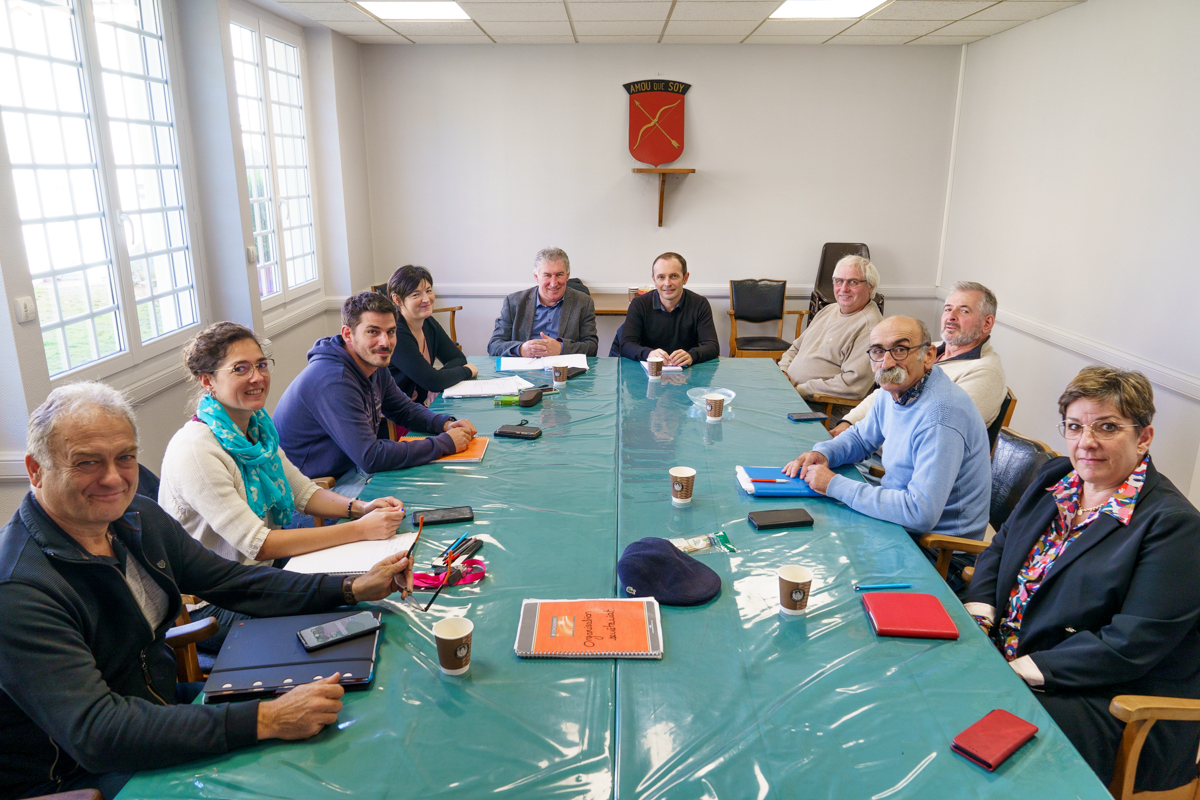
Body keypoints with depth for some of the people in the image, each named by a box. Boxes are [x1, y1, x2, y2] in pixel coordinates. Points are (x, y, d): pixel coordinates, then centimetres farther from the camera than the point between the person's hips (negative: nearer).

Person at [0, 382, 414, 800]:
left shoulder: (138, 517, -2)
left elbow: (234, 582, 4)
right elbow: (95, 732, -32)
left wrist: (354, 589, -7)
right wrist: (264, 720, -39)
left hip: (160, 701, 7)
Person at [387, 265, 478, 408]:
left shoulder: (429, 324, 5)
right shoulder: (395, 334, -20)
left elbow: (458, 358, 10)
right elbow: (433, 382, -24)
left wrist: (438, 376, -11)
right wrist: (467, 371, -7)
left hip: (423, 404, 8)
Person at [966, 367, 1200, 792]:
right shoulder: (1056, 478, 7)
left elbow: (1130, 645, -22)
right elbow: (1001, 546, 14)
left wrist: (1023, 671, -22)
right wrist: (980, 611, -4)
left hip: (1110, 702, -7)